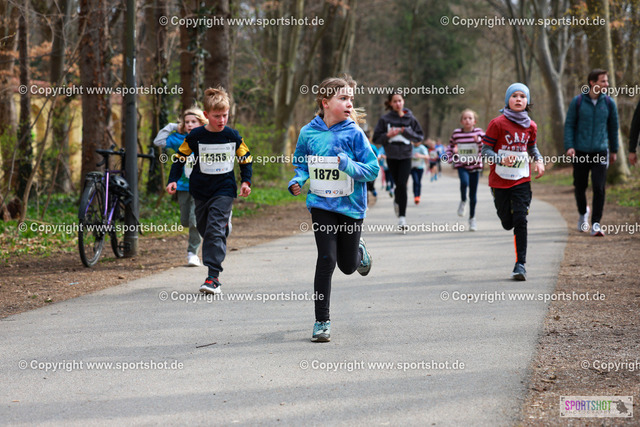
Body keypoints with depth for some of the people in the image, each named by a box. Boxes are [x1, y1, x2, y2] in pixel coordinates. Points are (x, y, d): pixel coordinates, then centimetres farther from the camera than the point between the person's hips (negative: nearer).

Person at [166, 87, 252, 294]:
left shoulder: (232, 136, -2)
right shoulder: (195, 136, -3)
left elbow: (246, 159, 11)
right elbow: (180, 157, 7)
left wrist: (246, 181, 3)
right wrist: (173, 180, -1)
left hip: (224, 190, -3)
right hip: (201, 191, 3)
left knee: (215, 230, -14)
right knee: (204, 229, 9)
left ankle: (213, 277, -18)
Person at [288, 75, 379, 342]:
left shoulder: (354, 134, -9)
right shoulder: (309, 132, -3)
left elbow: (373, 169, -8)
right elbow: (301, 162, 15)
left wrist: (349, 165, -25)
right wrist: (297, 182, -4)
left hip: (351, 207, 0)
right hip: (321, 205, 0)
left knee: (347, 266, 11)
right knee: (326, 260, -10)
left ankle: (359, 252, 50)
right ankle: (322, 321, 1)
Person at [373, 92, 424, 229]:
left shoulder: (410, 119, 1)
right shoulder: (385, 119, -1)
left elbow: (420, 136, 3)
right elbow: (376, 139, 1)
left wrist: (407, 132, -13)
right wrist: (388, 135, -18)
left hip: (405, 156, -1)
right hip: (391, 156, 1)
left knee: (402, 184, -12)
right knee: (399, 184, 7)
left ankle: (402, 216, -9)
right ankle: (397, 201, 40)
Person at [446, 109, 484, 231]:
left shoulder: (479, 132, -2)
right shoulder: (456, 133, 0)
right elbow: (450, 146, 13)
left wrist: (478, 141, -21)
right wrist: (450, 158, -1)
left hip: (475, 165, 1)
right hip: (461, 165, -1)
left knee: (473, 193, 5)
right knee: (464, 182, -31)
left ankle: (472, 218, 22)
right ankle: (463, 201, -1)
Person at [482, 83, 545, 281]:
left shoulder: (530, 126, 4)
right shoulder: (498, 123, -9)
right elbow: (485, 151, -9)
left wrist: (539, 160, 3)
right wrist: (502, 159, -27)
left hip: (522, 181, 2)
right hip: (500, 181, -2)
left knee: (520, 220, -10)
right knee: (507, 223, 8)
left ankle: (520, 264, -6)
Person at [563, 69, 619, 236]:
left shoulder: (609, 103, 2)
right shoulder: (577, 102, -3)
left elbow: (613, 127, 13)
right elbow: (569, 125, 1)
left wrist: (614, 150, 18)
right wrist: (569, 146, -11)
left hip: (600, 152, 0)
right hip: (580, 152, 0)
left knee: (599, 188, -12)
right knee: (580, 187, 10)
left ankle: (596, 224, -6)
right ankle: (583, 213, 39)